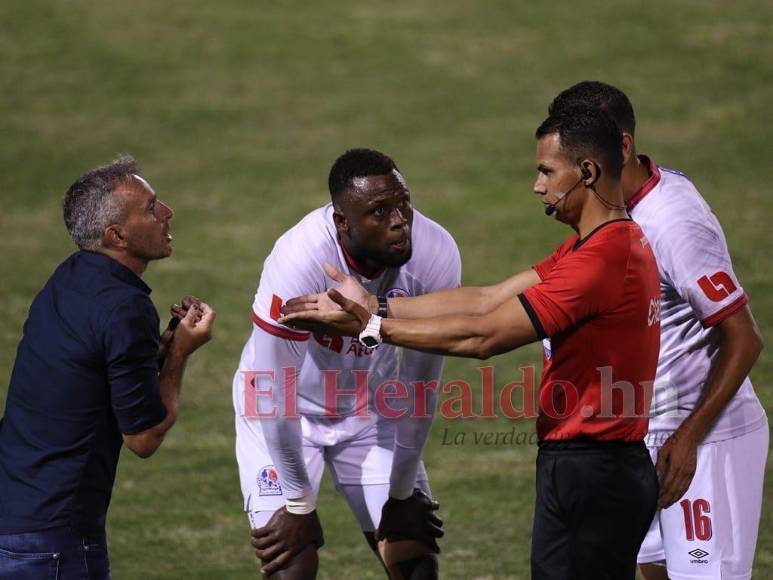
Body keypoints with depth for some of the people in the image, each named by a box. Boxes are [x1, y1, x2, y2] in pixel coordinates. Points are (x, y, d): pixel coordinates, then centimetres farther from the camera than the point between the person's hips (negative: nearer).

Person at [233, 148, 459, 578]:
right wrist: (298, 504, -15)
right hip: (288, 413, -3)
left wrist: (402, 493, -3)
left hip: (372, 409, 4)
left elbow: (421, 383, -11)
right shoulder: (300, 260, -34)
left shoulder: (435, 256, -24)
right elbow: (275, 394, -23)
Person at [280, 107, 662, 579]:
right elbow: (487, 300, 10)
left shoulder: (602, 258, -20)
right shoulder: (622, 242, 13)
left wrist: (370, 327, -11)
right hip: (615, 469, 10)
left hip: (588, 476, -10)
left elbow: (483, 336, -19)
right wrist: (373, 305, 5)